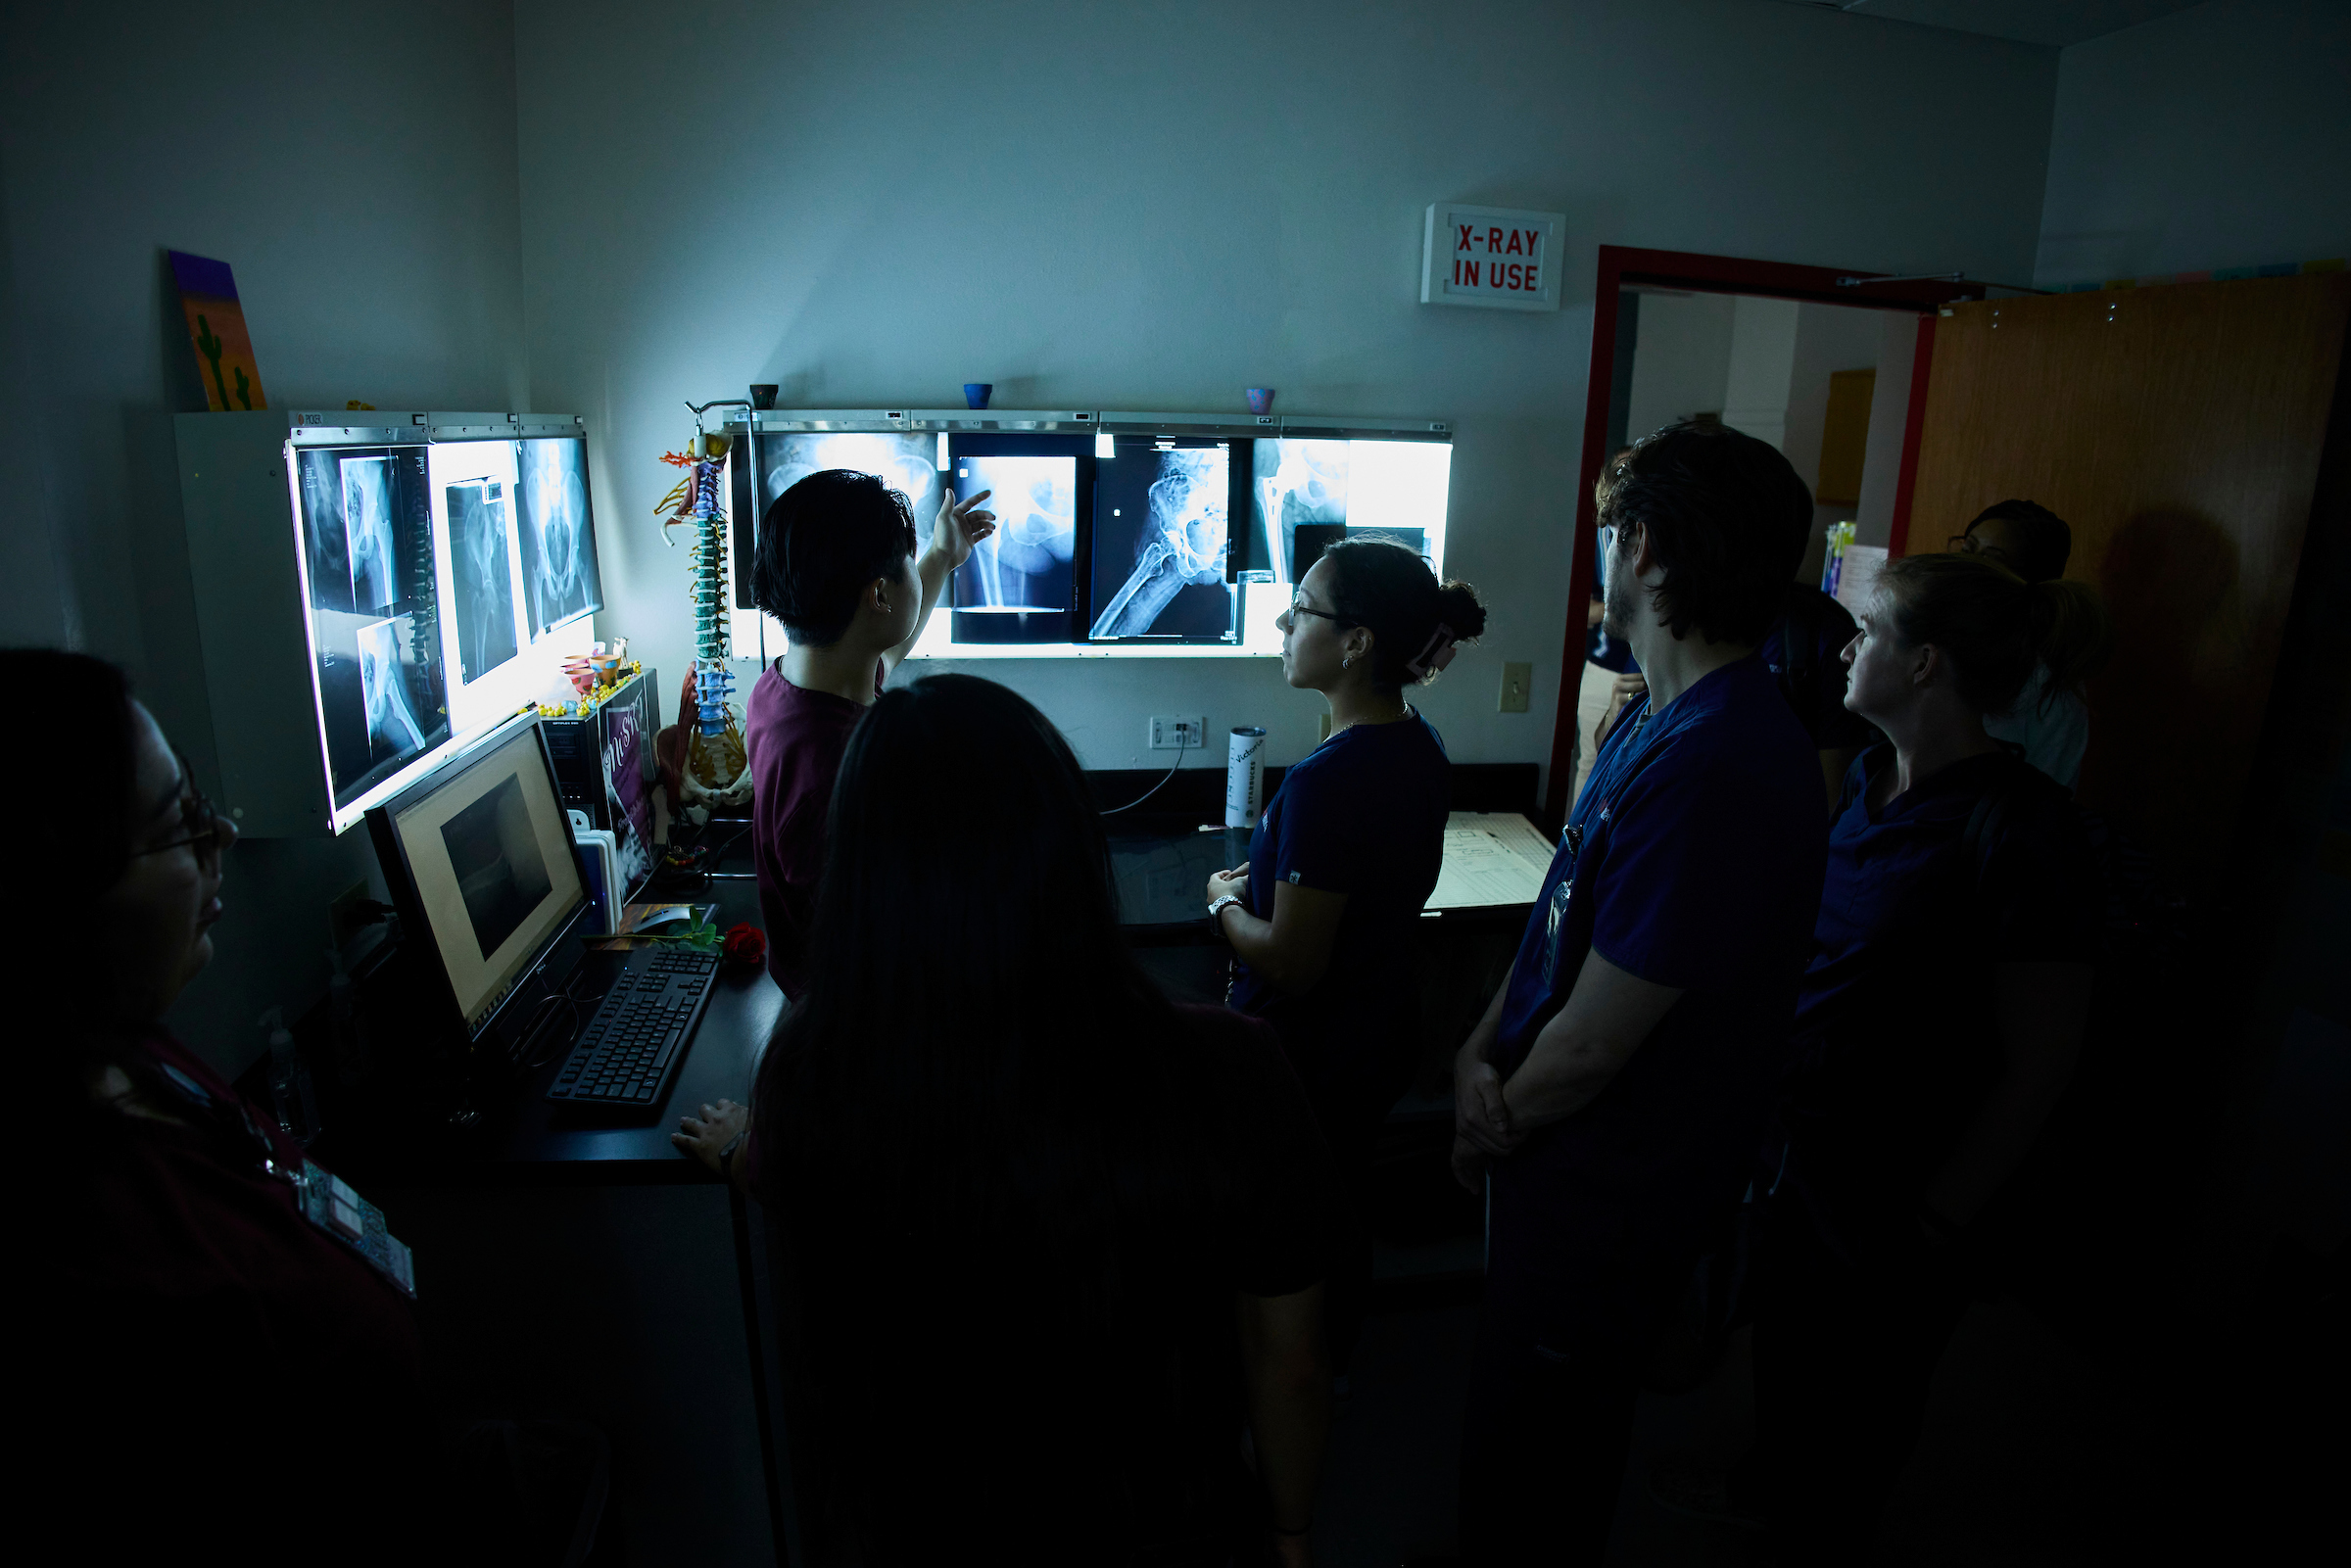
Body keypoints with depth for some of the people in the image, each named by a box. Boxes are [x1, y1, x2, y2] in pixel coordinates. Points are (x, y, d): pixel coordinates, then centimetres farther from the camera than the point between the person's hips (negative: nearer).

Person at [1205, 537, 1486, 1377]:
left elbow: (1290, 966, -28)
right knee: (1344, 1198, 27)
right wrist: (1267, 879, 8)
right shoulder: (1421, 746, -3)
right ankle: (1336, 1354, 49)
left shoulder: (1324, 782, -32)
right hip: (1385, 1028, 9)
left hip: (1310, 1048, -8)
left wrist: (1225, 901, -9)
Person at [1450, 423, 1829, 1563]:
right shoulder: (1662, 714, 1)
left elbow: (1592, 1047, -27)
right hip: (1578, 1169, 8)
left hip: (1605, 1198, -8)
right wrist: (1482, 1051, -7)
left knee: (1531, 1475, 17)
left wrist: (1495, 1119, -9)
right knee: (1538, 1434, 30)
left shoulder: (1713, 765, -32)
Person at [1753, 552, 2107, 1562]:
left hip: (1891, 1202, -6)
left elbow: (2036, 1069, -18)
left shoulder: (2021, 832, -23)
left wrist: (1934, 1227, -13)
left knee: (1849, 1412, 18)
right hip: (1793, 1154, 6)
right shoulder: (1866, 779, -2)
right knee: (1779, 1364, 26)